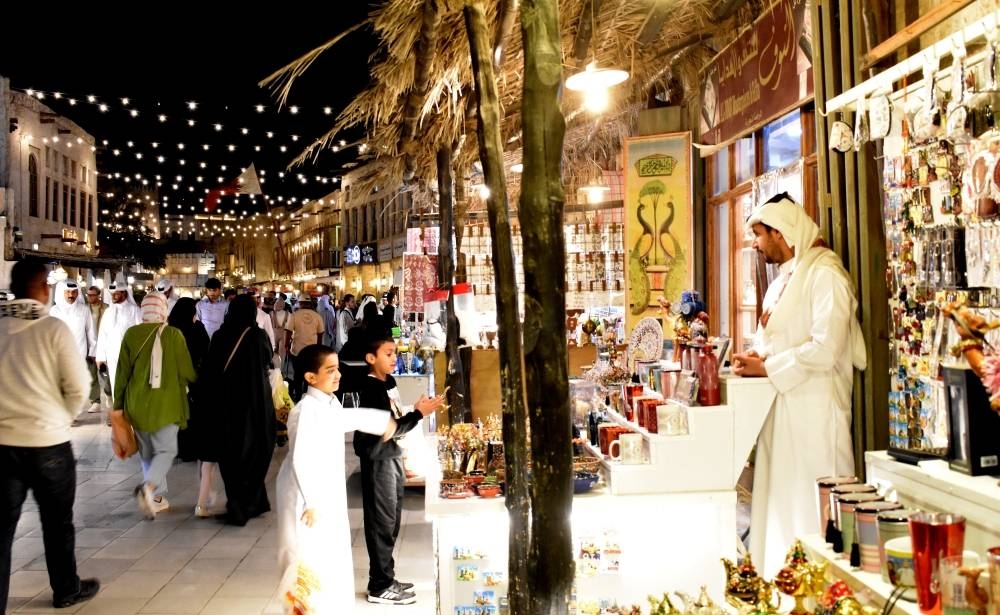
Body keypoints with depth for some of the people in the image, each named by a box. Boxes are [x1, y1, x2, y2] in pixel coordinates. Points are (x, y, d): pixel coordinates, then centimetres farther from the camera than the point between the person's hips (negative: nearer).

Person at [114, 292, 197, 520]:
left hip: (137, 405, 3)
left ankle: (157, 497, 21)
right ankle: (148, 487, -18)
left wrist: (118, 403, 13)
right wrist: (196, 379, 19)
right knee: (166, 450, 6)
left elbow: (122, 373, 2)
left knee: (147, 452, 16)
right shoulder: (174, 334, -10)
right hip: (165, 404, -3)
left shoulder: (131, 334, -4)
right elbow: (187, 372, -4)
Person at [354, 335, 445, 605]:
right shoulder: (372, 389, -19)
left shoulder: (388, 383, 10)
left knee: (391, 520, 15)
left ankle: (386, 579, 25)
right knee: (382, 522, -1)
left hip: (392, 457, 9)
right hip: (379, 461, -9)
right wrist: (418, 412, -24)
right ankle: (380, 586, 9)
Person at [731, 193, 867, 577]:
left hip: (814, 407, -9)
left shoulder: (825, 274, -12)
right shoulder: (782, 281, 17)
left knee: (811, 506, -2)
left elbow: (825, 349, -21)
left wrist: (766, 367, -13)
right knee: (780, 501, 13)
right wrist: (754, 357, 2)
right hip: (780, 403, 9)